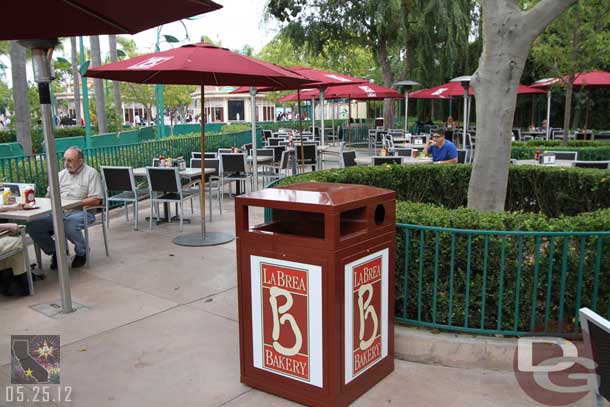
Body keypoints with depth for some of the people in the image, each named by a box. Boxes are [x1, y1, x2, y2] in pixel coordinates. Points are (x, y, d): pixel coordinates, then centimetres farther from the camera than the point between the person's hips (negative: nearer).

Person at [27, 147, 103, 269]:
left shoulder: (91, 173, -1)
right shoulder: (61, 174, 19)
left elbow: (96, 200, -10)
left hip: (81, 212, -6)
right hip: (58, 213, 6)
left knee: (69, 226, -38)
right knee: (32, 225, -15)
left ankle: (81, 252, -5)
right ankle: (54, 252, 8)